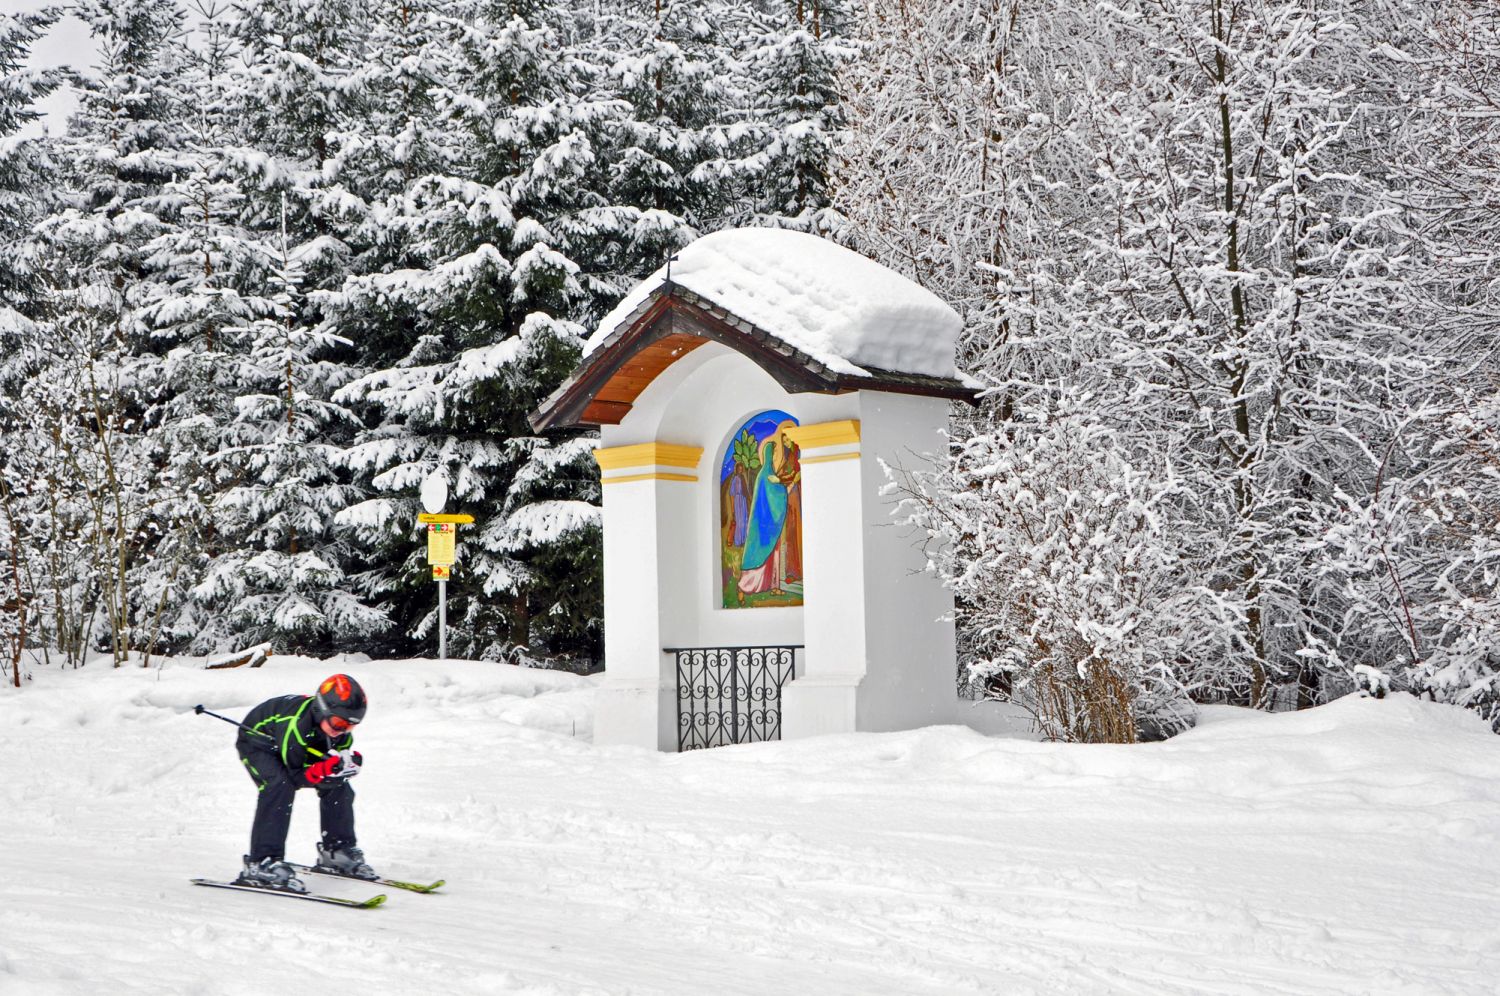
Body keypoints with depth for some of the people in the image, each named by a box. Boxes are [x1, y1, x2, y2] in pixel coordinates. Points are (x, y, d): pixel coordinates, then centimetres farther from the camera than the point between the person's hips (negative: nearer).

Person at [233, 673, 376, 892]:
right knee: (280, 787, -33)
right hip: (257, 741, -7)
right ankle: (261, 864, -33)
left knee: (338, 786, -2)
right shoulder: (296, 725, -42)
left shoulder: (342, 733, -21)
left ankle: (336, 852, 15)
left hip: (295, 749, 7)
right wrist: (327, 768, -47)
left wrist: (347, 763, -34)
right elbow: (295, 776, -34)